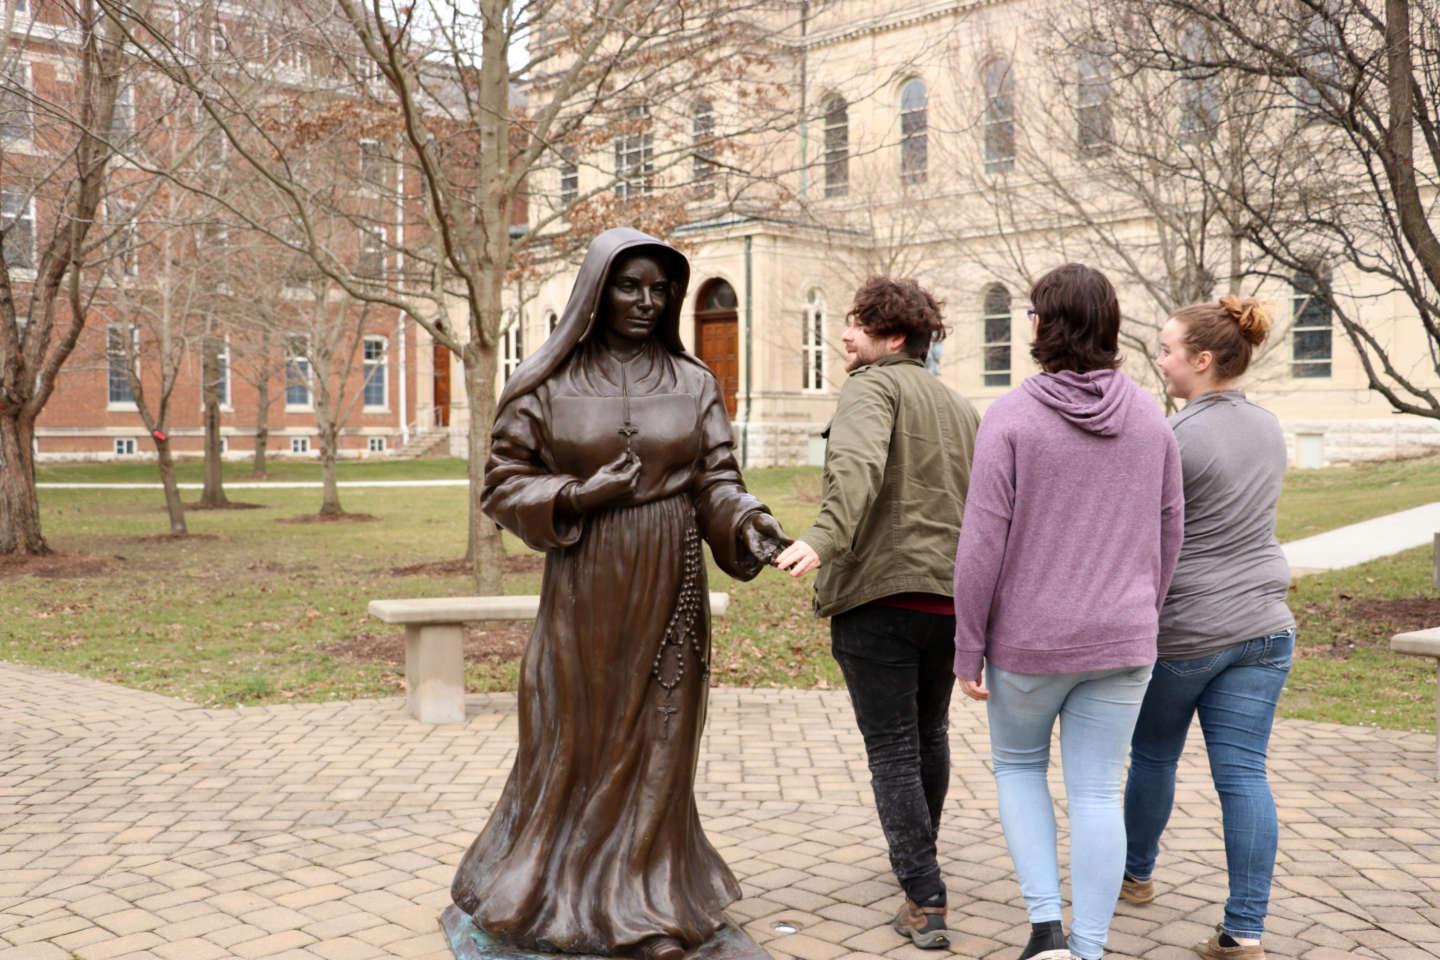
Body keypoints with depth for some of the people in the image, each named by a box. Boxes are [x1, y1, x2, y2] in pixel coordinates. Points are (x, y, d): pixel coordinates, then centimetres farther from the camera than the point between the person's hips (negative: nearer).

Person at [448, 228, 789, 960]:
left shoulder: (694, 384, 4)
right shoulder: (546, 384, -1)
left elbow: (717, 483, 1)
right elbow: (502, 484, 1)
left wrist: (748, 522, -20)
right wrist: (576, 496, -15)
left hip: (667, 594, 2)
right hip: (584, 592, -1)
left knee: (656, 746, 8)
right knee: (574, 742, 8)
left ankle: (650, 899, 23)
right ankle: (554, 892, 27)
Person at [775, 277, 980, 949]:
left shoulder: (871, 387, -5)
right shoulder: (962, 408, 18)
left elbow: (858, 465, -27)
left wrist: (823, 539, -40)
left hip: (878, 596, -7)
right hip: (950, 597, 7)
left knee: (892, 750, 0)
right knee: (930, 734, 24)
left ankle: (925, 900, -1)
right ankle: (918, 857, 43)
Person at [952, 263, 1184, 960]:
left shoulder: (1011, 416, -13)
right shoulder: (1149, 418, 2)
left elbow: (982, 544, -14)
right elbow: (1169, 531, 9)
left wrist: (968, 648, -6)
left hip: (1029, 640, -3)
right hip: (1121, 641, 3)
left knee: (1017, 765, 19)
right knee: (1097, 792, 9)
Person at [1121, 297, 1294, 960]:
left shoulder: (1177, 439, -18)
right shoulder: (1269, 430, 7)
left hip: (1182, 631, -6)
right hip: (1263, 625, 6)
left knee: (1153, 756, 16)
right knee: (1242, 773, 4)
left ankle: (1136, 873, 37)